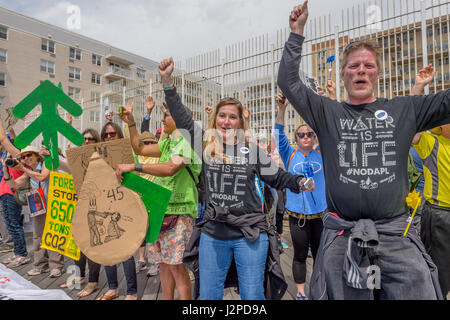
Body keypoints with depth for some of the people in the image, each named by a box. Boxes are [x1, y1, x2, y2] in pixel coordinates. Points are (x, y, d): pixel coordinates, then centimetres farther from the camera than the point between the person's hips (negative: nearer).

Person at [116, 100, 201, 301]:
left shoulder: (188, 141, -10)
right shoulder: (168, 143, 19)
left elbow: (170, 169, -23)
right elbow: (139, 149, 24)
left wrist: (133, 167, -21)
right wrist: (131, 123, 18)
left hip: (179, 211, -8)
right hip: (162, 209, 8)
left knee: (175, 264, -6)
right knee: (164, 261, 14)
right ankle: (167, 298, 27)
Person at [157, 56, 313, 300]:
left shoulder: (252, 149, 0)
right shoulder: (205, 143, 1)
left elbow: (276, 177, 10)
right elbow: (181, 118, -2)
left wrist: (299, 182, -6)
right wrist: (168, 82, -8)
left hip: (250, 235, -1)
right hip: (212, 234, 2)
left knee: (253, 296, 10)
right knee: (208, 296, 17)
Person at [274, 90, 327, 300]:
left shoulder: (321, 155, 5)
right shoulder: (290, 156, 1)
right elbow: (279, 134, -8)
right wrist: (282, 108, -20)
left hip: (320, 212, 2)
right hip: (297, 213, -1)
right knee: (300, 255, 10)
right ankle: (300, 292, 26)